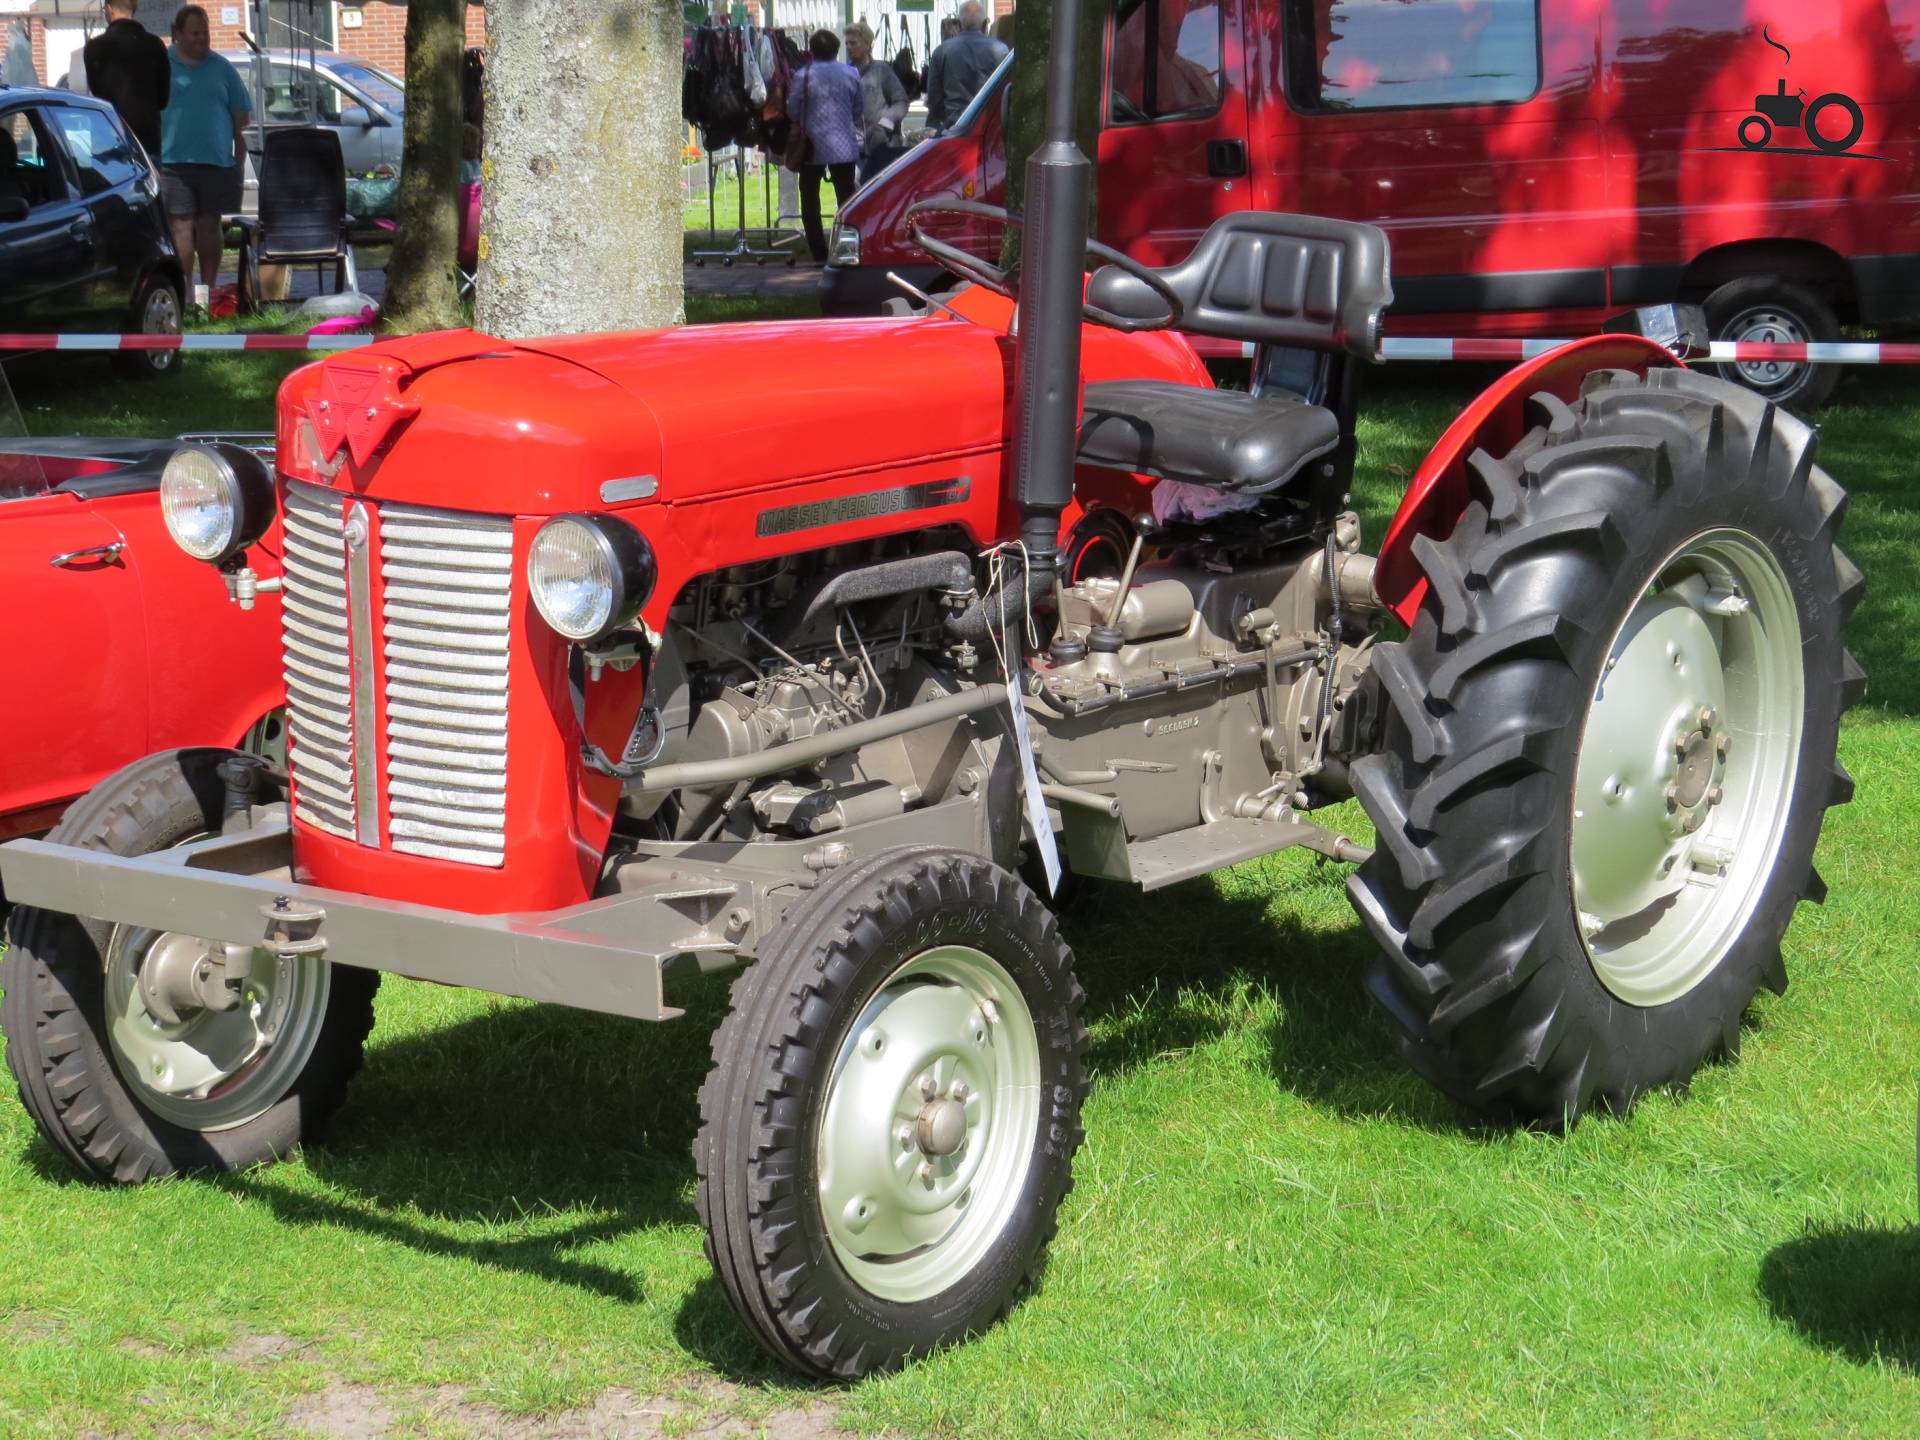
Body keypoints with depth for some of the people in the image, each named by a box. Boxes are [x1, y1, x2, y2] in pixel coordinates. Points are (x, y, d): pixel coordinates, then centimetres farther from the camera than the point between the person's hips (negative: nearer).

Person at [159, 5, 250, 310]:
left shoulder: (221, 68, 10)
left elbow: (241, 114, 13)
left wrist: (239, 156, 8)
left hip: (217, 161, 2)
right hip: (174, 160, -2)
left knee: (209, 226, 7)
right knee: (181, 225, -7)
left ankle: (207, 288, 16)